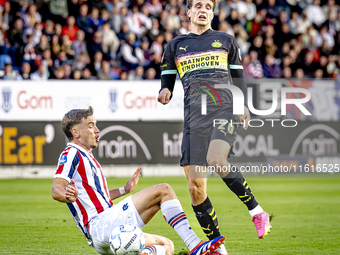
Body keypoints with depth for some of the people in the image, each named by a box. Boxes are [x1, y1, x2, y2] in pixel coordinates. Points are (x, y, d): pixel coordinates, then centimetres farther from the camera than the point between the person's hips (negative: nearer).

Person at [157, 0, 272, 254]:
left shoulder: (226, 41, 19)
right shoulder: (176, 46, 21)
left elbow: (239, 79, 20)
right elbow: (167, 80, 22)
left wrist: (243, 106, 3)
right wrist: (165, 93, -2)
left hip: (224, 109, -2)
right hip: (194, 117, 2)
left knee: (216, 160, -32)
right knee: (195, 186, -7)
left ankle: (257, 211, -17)